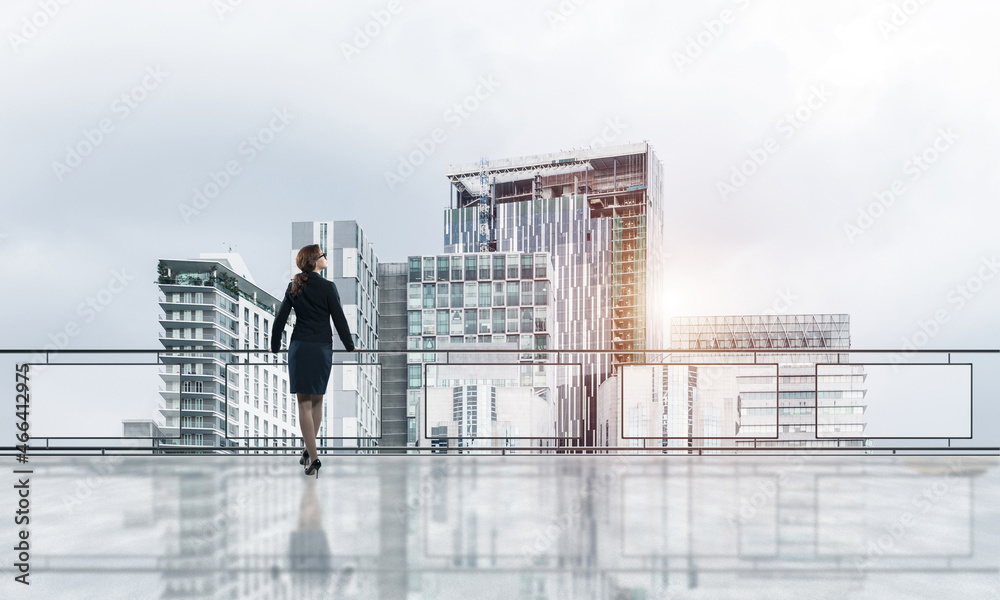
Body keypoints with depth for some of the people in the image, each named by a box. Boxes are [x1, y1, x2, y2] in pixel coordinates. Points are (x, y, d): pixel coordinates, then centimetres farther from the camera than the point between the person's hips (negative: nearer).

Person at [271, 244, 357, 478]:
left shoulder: (293, 287, 3)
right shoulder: (328, 287, -8)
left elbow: (280, 320, 7)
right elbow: (339, 320, -5)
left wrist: (275, 347, 20)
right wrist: (350, 346, 8)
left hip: (298, 347, 2)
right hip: (322, 348, -2)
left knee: (304, 403, 0)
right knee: (317, 401, 14)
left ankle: (313, 457, -6)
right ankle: (309, 450, 19)